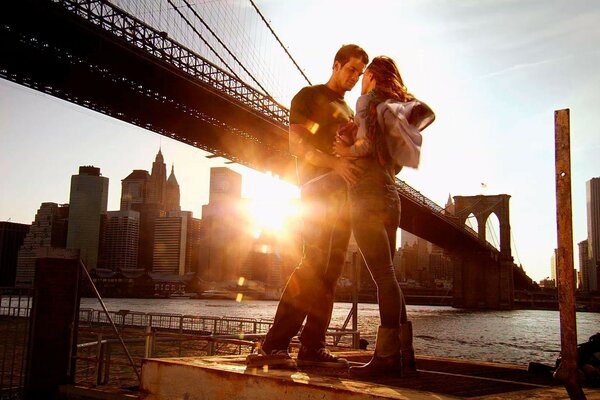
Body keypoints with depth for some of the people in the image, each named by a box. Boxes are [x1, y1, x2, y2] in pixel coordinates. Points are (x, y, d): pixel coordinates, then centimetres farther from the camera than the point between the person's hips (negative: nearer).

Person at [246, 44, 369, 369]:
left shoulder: (349, 112, 27)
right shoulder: (310, 96, 5)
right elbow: (297, 144, -8)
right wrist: (336, 163, -21)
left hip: (343, 195, 8)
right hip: (318, 190, -7)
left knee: (330, 272, 1)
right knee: (314, 264, -18)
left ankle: (312, 348, 3)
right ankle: (274, 346, -16)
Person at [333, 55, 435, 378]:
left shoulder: (368, 100, -1)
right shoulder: (399, 107, 23)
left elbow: (367, 144, -16)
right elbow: (393, 161, 19)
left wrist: (348, 150, 1)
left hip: (367, 195, -8)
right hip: (390, 197, 8)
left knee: (383, 275, -12)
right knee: (386, 276, 8)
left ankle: (388, 355, -12)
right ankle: (404, 354, 9)